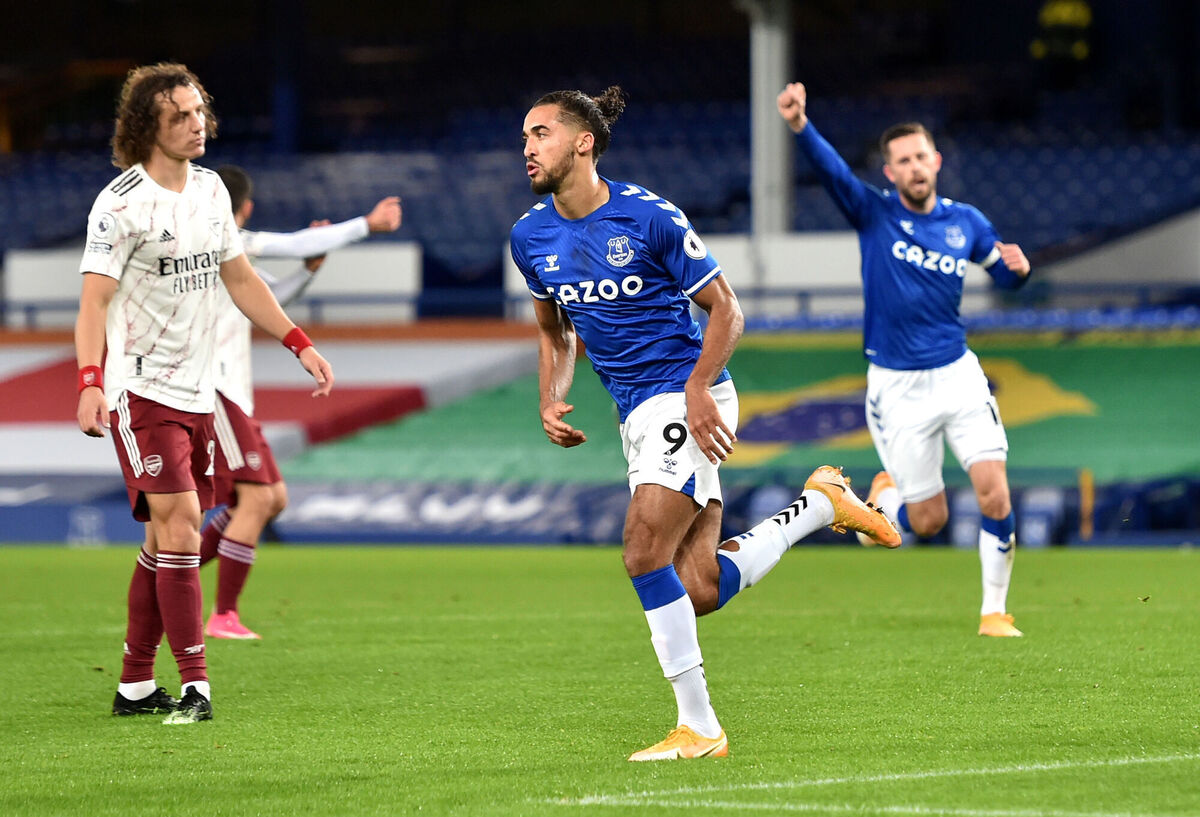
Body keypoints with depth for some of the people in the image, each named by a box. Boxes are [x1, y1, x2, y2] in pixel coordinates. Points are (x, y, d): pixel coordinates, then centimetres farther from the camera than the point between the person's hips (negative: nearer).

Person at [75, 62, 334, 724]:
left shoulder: (210, 189, 10)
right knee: (178, 522, -16)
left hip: (194, 391, 7)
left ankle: (135, 686, 16)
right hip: (139, 388, -7)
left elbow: (239, 278, 22)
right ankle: (194, 685, -16)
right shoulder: (121, 204, -13)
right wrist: (90, 383, -30)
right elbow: (93, 301, -17)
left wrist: (300, 344, 18)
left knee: (167, 539, 8)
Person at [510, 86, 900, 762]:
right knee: (699, 590, -1)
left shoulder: (650, 218, -13)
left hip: (686, 399, -7)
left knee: (645, 556, -19)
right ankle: (822, 505, 21)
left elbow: (726, 310, -6)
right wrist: (551, 403, 5)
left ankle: (698, 727, -10)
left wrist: (698, 389, -20)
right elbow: (556, 332, 22)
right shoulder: (531, 237, 6)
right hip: (638, 414, 7)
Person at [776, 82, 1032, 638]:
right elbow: (829, 169, -25)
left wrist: (1017, 268, -8)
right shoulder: (874, 214, -6)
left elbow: (1003, 274, 17)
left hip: (957, 375, 2)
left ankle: (994, 611, 3)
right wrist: (800, 126, -44)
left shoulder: (964, 221, 3)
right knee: (927, 520, 1)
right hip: (896, 387, -2)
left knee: (994, 495, -13)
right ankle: (885, 494, 37)